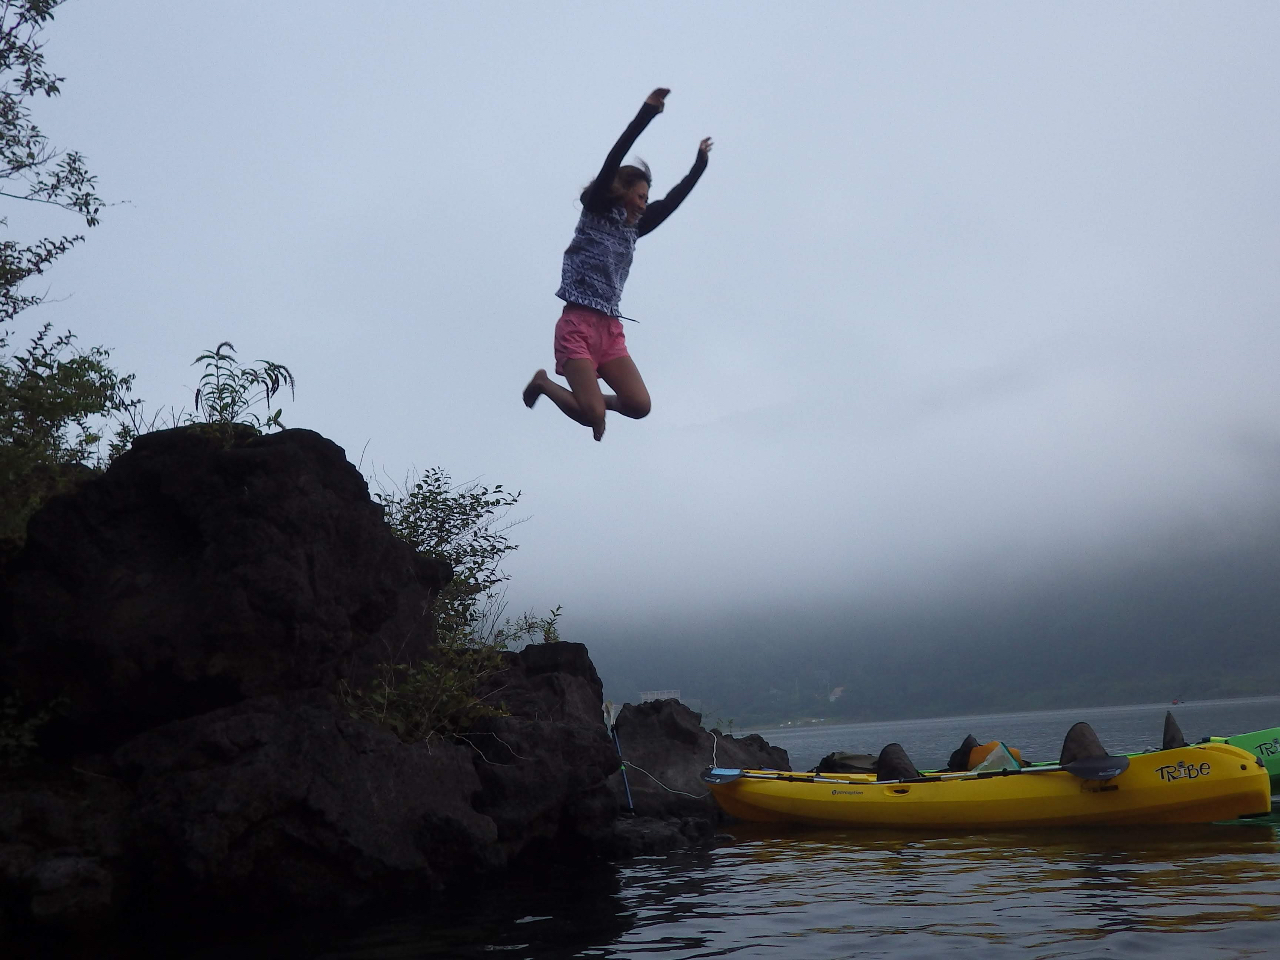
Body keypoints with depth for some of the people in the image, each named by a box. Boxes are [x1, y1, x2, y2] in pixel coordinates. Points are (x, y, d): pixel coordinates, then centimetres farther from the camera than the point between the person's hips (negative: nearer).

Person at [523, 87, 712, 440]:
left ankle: (588, 394, 20)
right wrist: (647, 113, -13)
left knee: (639, 406, -10)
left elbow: (671, 201, 27)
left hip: (611, 331, 7)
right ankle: (544, 383, 12)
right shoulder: (594, 215, 2)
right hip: (578, 325, -7)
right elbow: (613, 161, -8)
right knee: (593, 417, -17)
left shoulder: (632, 230, 18)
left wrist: (700, 163, 30)